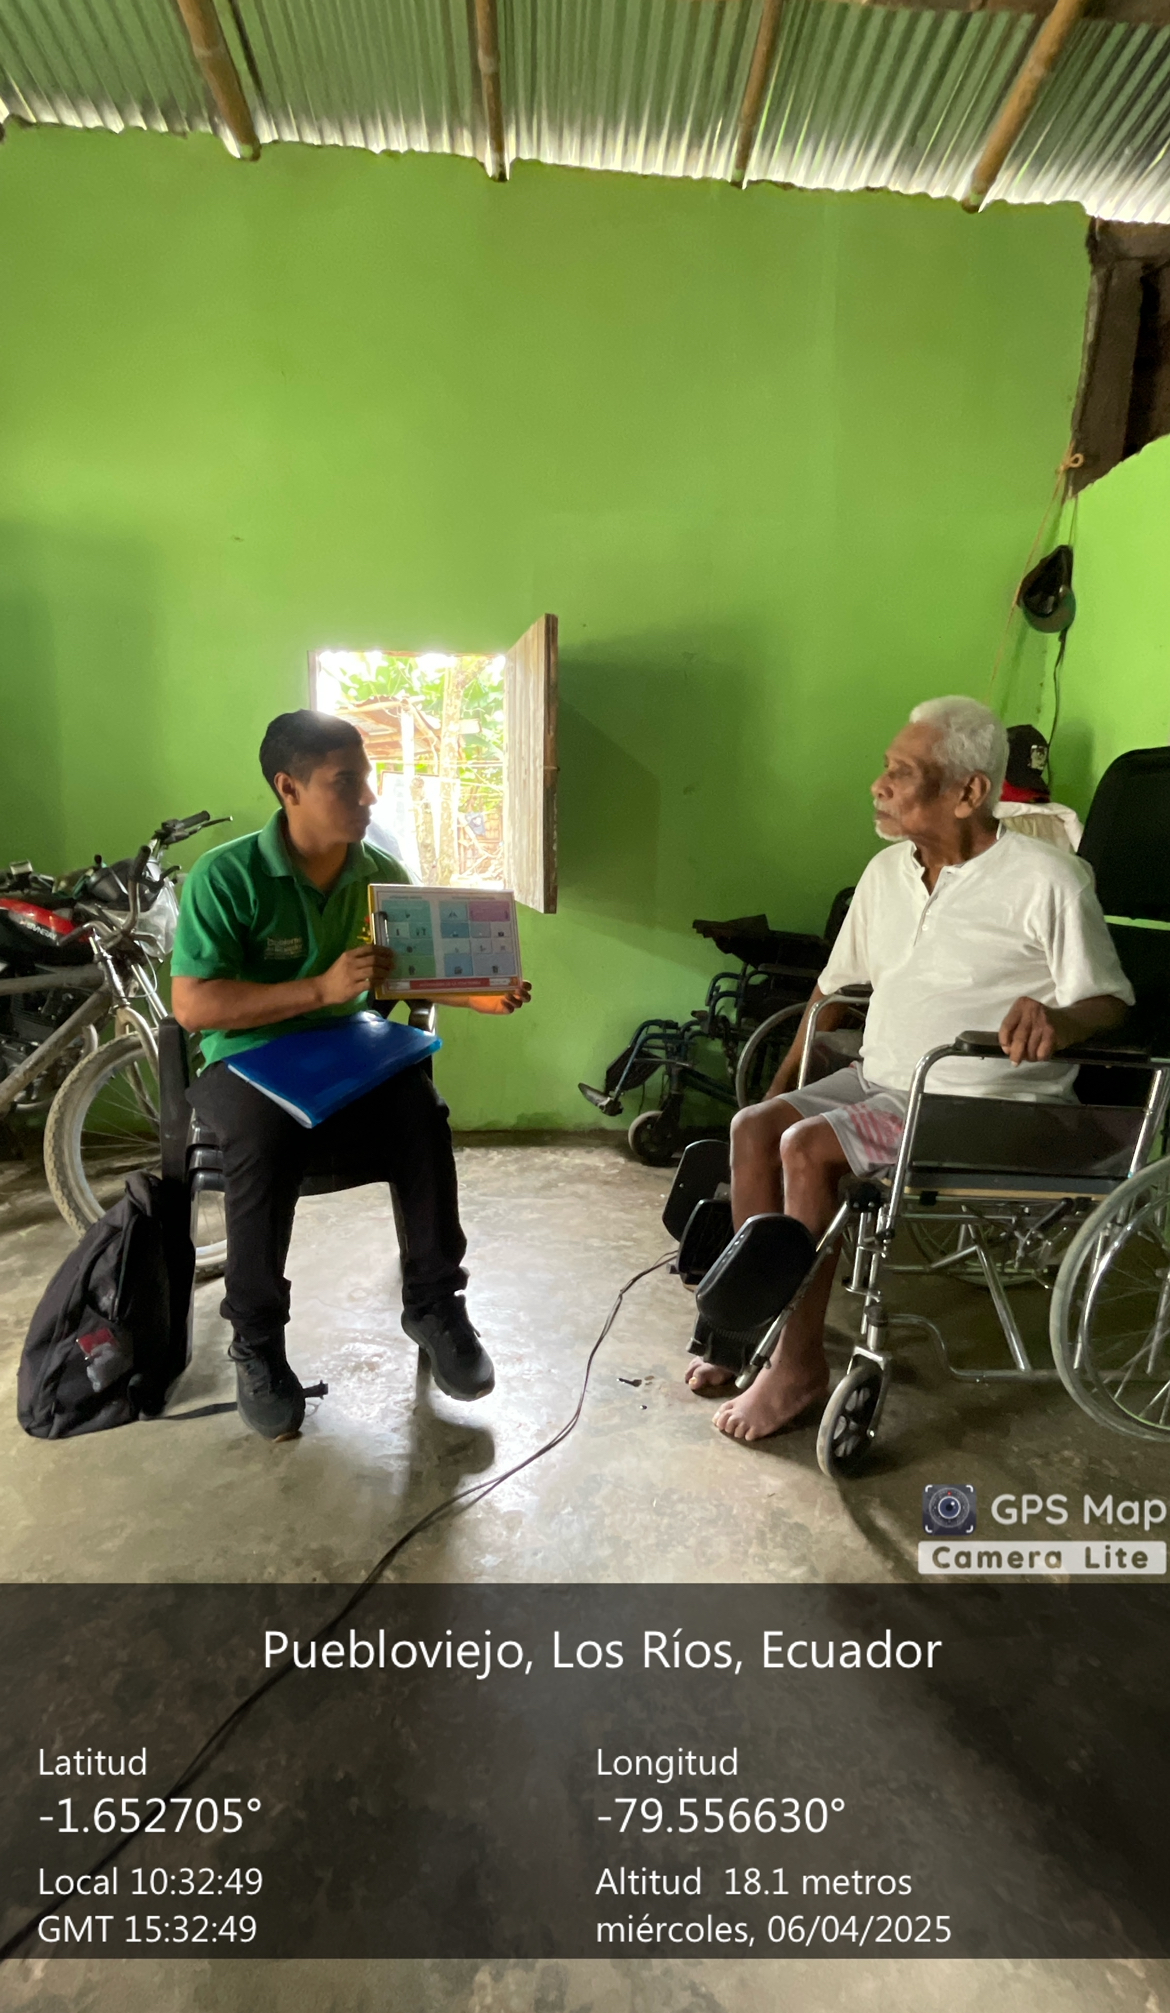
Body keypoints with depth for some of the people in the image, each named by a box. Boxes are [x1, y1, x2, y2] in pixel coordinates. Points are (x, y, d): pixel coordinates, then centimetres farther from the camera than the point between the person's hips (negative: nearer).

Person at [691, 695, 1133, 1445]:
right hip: (880, 1080, 7)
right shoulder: (887, 870, 7)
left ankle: (801, 1366, -10)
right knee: (754, 1126, -10)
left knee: (807, 1148, -25)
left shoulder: (1045, 879, -13)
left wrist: (1060, 1023, -34)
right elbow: (835, 987, 15)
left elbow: (1110, 999, -9)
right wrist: (782, 1085, 13)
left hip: (984, 1104, -7)